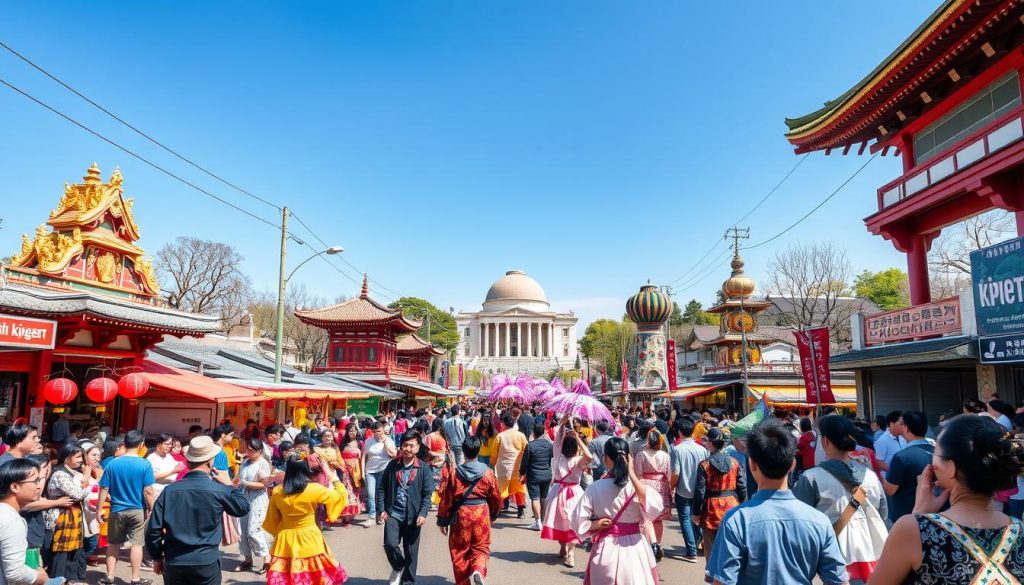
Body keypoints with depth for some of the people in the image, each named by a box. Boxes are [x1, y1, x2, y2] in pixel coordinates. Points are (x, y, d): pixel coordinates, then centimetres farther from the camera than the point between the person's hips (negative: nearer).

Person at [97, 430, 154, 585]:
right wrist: (152, 510, -3)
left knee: (113, 544, 18)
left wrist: (99, 510, 6)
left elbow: (104, 489, -3)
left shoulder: (112, 464, -5)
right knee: (136, 544, 6)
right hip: (138, 510, -2)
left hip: (117, 510, 2)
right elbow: (148, 492, -13)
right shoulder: (145, 465, -13)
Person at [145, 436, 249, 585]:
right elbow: (243, 508, 5)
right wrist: (229, 485, 12)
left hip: (174, 562, 2)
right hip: (206, 562, -2)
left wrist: (157, 557, 13)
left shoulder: (169, 490, -4)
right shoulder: (219, 490, -11)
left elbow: (154, 529, -1)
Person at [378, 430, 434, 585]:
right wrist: (382, 509, -1)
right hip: (393, 514, 1)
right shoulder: (393, 465, 1)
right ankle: (398, 567, 17)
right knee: (390, 544, -14)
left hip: (413, 516, -1)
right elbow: (381, 487, 6)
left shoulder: (423, 468, -4)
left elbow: (427, 494, -4)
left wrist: (423, 513, -14)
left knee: (411, 552, 7)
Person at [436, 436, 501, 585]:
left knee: (459, 550, 14)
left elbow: (446, 499, -4)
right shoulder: (487, 473, -4)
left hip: (460, 515, 0)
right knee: (480, 547, 13)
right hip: (482, 515, 1)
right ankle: (478, 571, -13)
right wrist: (493, 515, 22)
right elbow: (496, 497, 4)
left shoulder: (454, 474, -7)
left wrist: (443, 521, 7)